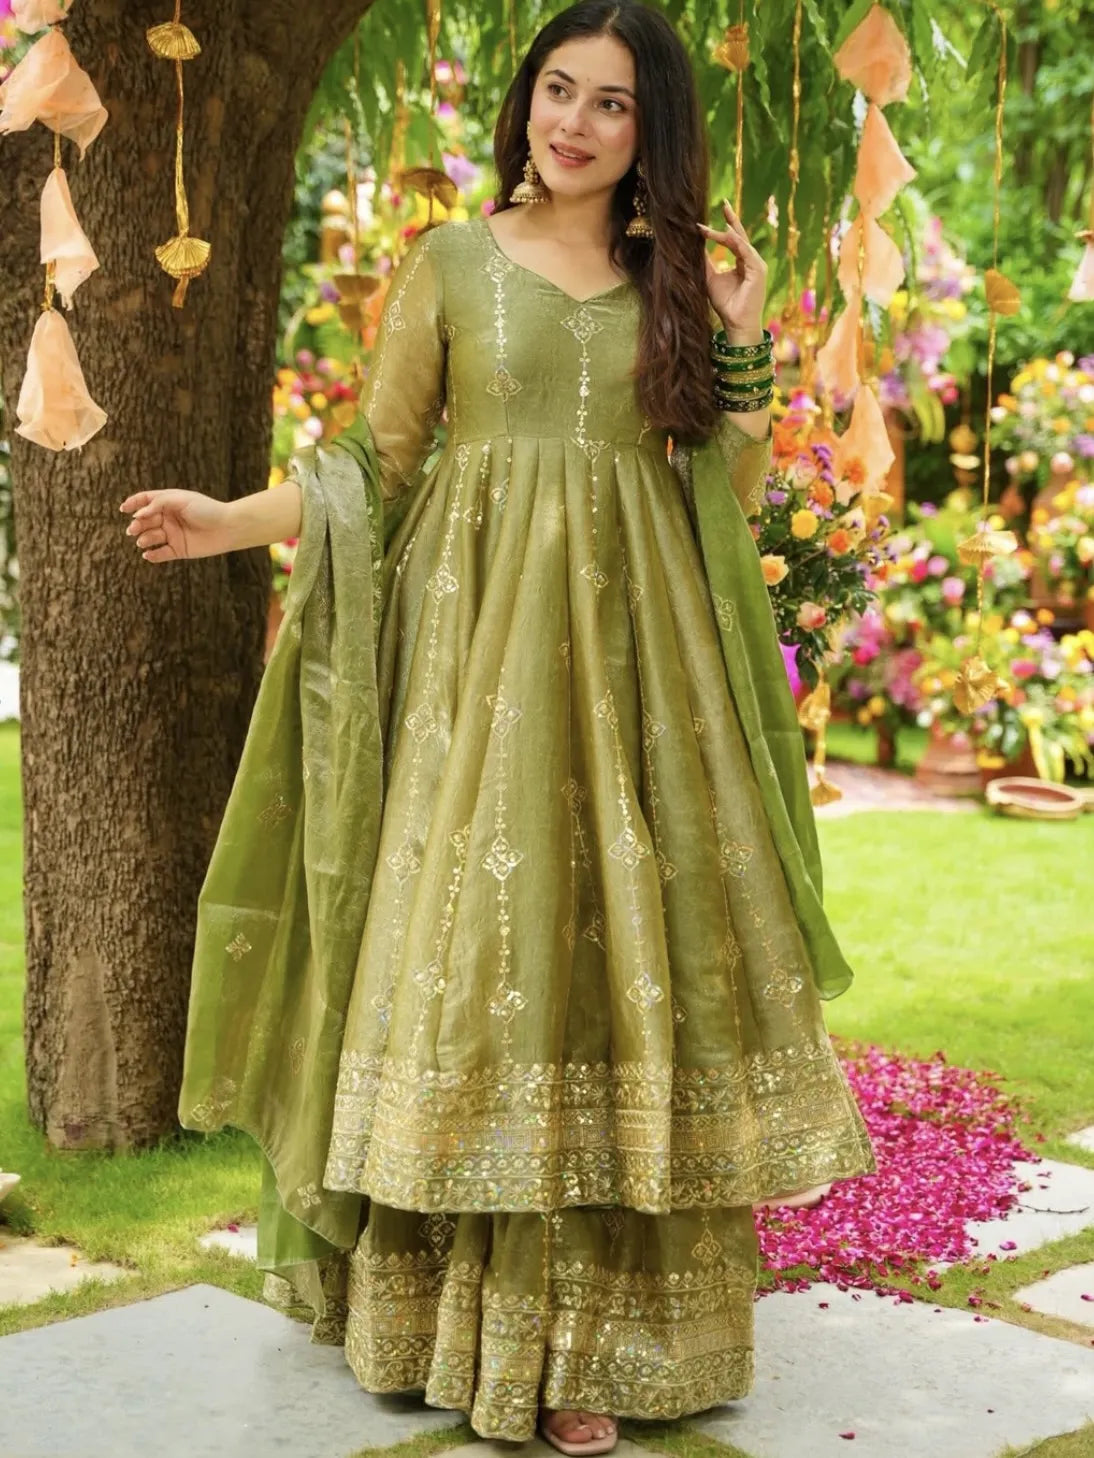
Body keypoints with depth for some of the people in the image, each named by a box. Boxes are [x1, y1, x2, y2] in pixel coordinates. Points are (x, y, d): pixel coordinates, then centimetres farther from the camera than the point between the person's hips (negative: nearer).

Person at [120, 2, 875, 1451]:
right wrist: (236, 520, -8)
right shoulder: (449, 265, 6)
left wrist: (743, 347, -2)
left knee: (622, 950, 0)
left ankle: (599, 1333, 10)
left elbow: (729, 497, 9)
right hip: (483, 643, -1)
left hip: (633, 659, 2)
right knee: (472, 946, -2)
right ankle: (468, 1317, 11)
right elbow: (375, 463, 6)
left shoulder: (677, 280, 11)